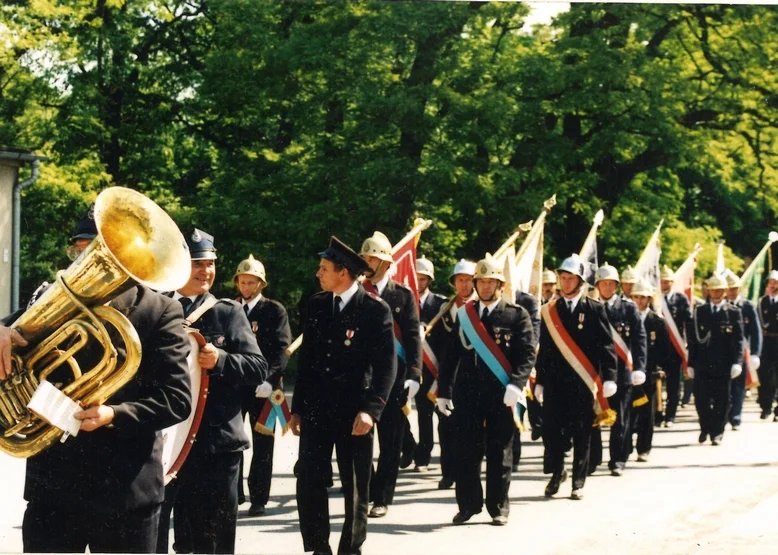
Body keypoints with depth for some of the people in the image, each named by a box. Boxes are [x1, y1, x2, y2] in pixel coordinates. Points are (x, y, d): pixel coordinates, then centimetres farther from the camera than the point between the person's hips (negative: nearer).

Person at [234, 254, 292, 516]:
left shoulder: (275, 310, 1)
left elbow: (282, 348, -8)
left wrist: (270, 379, -21)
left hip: (262, 386, -3)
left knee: (262, 444, 2)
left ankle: (258, 498, 7)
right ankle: (233, 494, 13)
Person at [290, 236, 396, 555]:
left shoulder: (376, 310, -7)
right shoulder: (316, 305, 8)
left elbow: (387, 365, -10)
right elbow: (306, 359, 13)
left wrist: (371, 410, -19)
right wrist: (297, 408, 11)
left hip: (354, 412, -4)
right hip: (316, 409, 4)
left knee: (355, 488, 6)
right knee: (309, 482, -3)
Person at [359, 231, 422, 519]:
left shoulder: (403, 295, 3)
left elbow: (413, 337, -1)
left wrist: (413, 375, -12)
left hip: (393, 376, -1)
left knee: (390, 440, 3)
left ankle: (382, 498, 10)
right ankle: (364, 493, 13)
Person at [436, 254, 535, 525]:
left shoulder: (517, 315, 1)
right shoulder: (464, 314, 11)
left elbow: (528, 353, -7)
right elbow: (451, 355, 12)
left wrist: (515, 384, -20)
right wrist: (444, 390, 7)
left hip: (500, 396, -3)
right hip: (467, 395, 3)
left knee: (499, 453, 5)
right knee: (465, 452, 2)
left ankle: (498, 508, 14)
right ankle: (468, 504, 13)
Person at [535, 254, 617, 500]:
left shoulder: (594, 309, 1)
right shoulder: (549, 311, 9)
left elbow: (606, 345, -2)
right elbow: (544, 349, 11)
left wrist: (609, 378, -10)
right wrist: (540, 381, 9)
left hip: (584, 382, -2)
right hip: (555, 383, 2)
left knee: (582, 434, 3)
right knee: (552, 431, -4)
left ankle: (578, 482, 14)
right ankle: (556, 473, 17)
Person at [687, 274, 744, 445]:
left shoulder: (734, 313, 3)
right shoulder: (699, 311, 9)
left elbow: (738, 340, -2)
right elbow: (693, 339, 8)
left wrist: (737, 362, -12)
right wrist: (691, 363, 5)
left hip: (723, 365, -1)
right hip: (702, 365, 1)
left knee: (721, 400, 3)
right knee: (701, 399, -1)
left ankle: (717, 432, 15)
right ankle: (706, 428, 21)